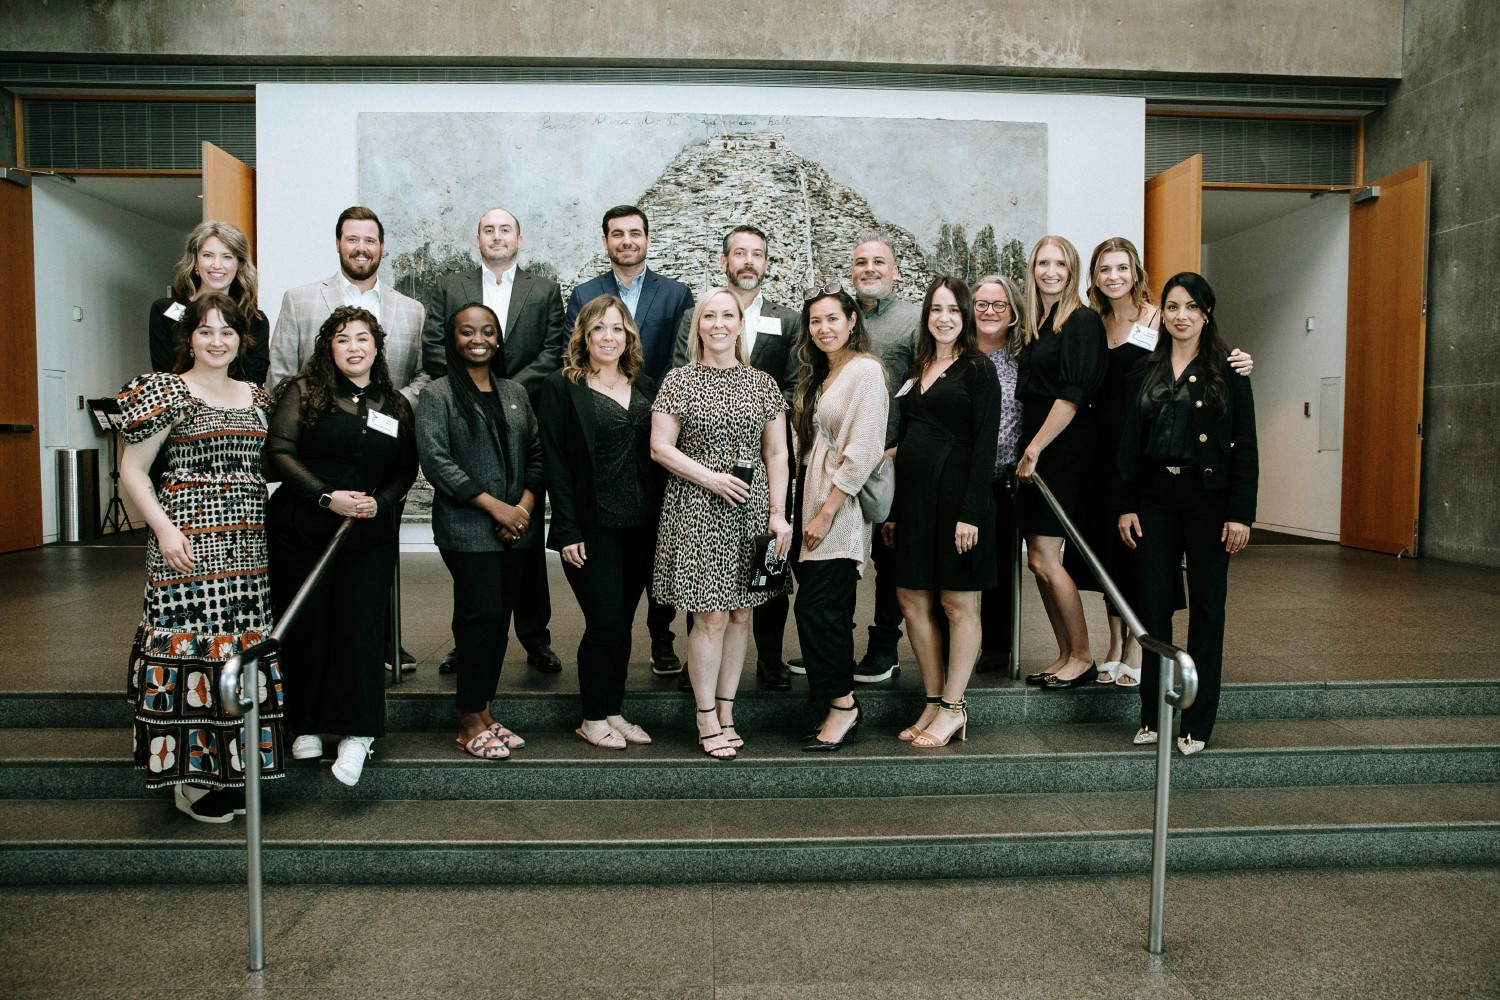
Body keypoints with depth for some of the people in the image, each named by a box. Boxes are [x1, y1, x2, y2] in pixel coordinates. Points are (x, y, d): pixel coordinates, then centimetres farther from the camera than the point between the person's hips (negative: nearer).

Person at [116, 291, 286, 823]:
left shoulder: (256, 397, 15)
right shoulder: (168, 391, -2)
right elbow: (132, 470, -3)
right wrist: (164, 529, -14)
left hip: (248, 543, 6)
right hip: (190, 542, -5)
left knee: (243, 647, 7)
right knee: (192, 639, -5)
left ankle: (230, 767, 20)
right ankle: (190, 776, 8)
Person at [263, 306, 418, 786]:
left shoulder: (395, 405, 10)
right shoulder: (303, 392, 2)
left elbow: (406, 469, 9)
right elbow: (280, 452, -7)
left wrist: (379, 501, -10)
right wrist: (328, 497, -16)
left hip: (370, 535, 1)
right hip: (301, 530, -1)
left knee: (359, 624, -5)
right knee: (304, 624, 5)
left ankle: (357, 732, 2)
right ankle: (306, 724, 22)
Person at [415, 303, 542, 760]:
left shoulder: (514, 393, 15)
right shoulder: (438, 394, -1)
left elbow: (535, 454, 13)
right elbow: (435, 460, -10)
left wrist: (525, 506, -3)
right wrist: (495, 506, -14)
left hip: (515, 529, 5)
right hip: (467, 529, -5)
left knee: (500, 620, 8)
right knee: (482, 617, -7)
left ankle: (484, 713, 19)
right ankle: (470, 725, 5)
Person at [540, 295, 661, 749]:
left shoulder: (645, 386, 12)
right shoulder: (561, 387, -2)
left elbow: (656, 454, 12)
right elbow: (554, 461, -6)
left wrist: (660, 516, 4)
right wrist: (568, 531, -12)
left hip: (641, 526, 5)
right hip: (592, 527, -4)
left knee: (622, 622, 10)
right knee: (605, 622, -4)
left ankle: (613, 711, 23)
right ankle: (593, 718, 14)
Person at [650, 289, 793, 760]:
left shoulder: (763, 384, 9)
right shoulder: (679, 381, 1)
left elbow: (776, 454, 8)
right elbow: (660, 446, -4)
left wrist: (778, 513, -1)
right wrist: (711, 478, -13)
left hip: (751, 510, 3)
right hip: (697, 510, -3)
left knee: (740, 614, 7)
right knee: (711, 616, -3)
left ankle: (726, 712, 19)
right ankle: (706, 720, 10)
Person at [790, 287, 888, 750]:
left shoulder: (865, 370, -11)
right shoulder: (816, 374, 17)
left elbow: (863, 450, -17)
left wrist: (827, 511, -17)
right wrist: (807, 502, 12)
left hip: (841, 503, -8)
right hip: (811, 495, 8)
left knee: (817, 606, -9)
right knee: (830, 609, 11)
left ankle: (842, 704, 4)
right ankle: (841, 704, 19)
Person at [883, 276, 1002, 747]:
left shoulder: (978, 369, -4)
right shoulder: (917, 369, 15)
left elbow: (985, 445, -11)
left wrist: (971, 513, -18)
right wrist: (893, 510, 12)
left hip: (956, 496, -7)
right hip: (914, 497, 7)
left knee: (959, 604, 2)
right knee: (912, 601, 8)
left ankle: (953, 709, 11)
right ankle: (935, 702, 19)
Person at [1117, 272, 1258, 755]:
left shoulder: (1228, 370, 0)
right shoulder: (1147, 370, 9)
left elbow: (1245, 446, -3)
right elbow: (1130, 442, 9)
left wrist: (1241, 513, -9)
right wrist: (1126, 506, 3)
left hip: (1208, 497, -3)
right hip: (1156, 497, 3)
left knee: (1205, 607, 5)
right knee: (1153, 604, 4)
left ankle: (1197, 723, 15)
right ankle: (1153, 715, 16)